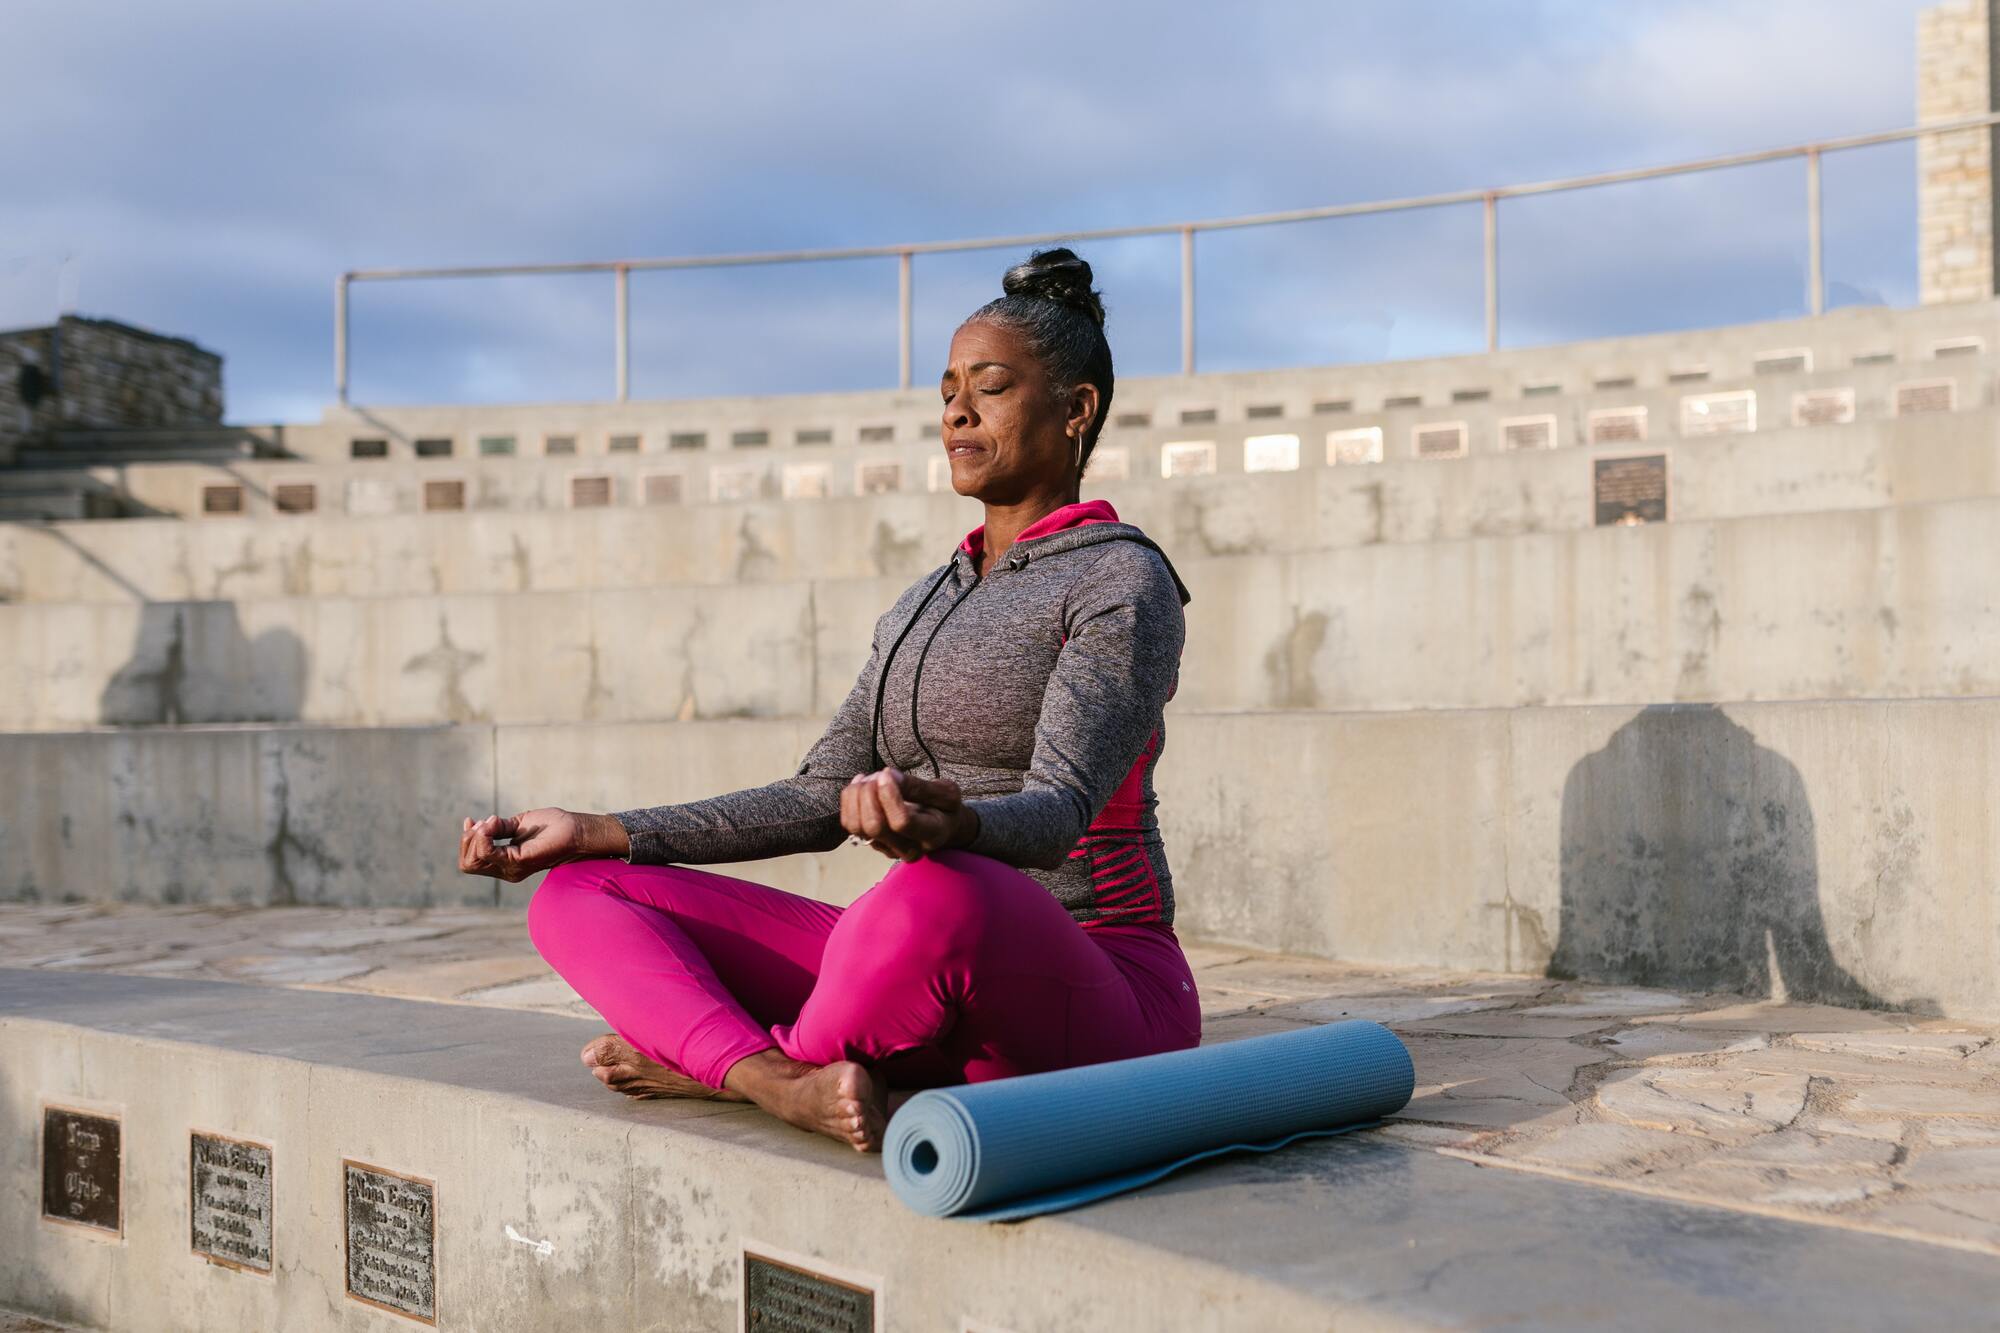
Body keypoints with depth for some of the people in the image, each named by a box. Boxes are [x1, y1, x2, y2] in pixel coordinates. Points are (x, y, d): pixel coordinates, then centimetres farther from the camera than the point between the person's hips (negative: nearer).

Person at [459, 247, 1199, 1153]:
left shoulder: (1127, 583, -6)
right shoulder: (926, 606, 18)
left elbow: (1057, 815, -21)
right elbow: (821, 804, 14)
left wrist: (954, 823, -45)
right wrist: (600, 832, 6)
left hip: (1091, 997, -7)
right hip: (922, 992, 7)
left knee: (945, 898, -43)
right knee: (576, 897, -4)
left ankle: (710, 1061, -14)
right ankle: (785, 1085, -31)